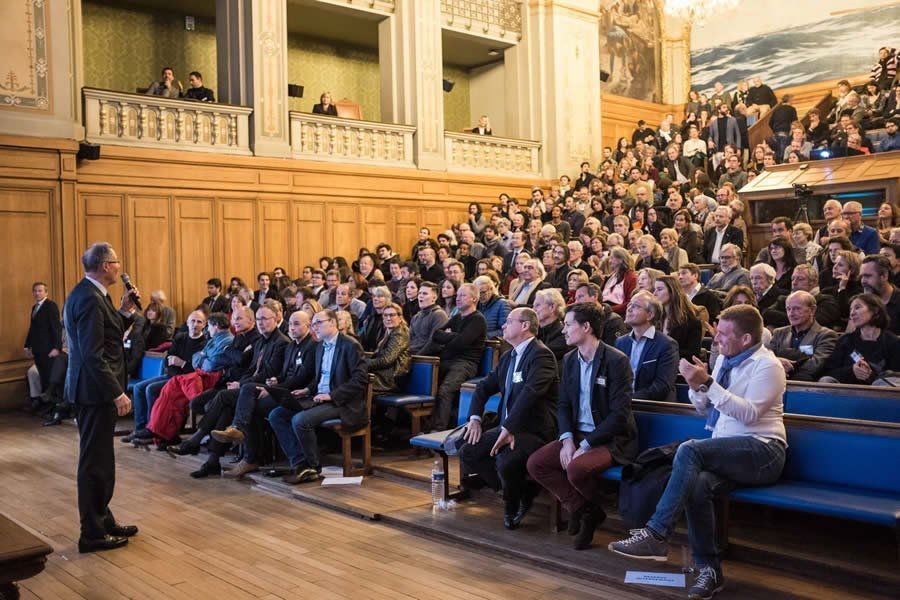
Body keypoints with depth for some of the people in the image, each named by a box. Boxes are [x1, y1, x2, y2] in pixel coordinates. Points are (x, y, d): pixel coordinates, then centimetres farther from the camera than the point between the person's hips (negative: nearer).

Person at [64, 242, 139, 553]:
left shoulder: (89, 293, 12)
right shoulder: (90, 298, -20)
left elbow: (107, 337, 16)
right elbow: (93, 355, -25)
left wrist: (124, 311, 7)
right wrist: (117, 393, -23)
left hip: (96, 388, 10)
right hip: (95, 390, -10)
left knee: (100, 458, 18)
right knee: (95, 461, -1)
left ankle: (102, 520, 30)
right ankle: (92, 533, 9)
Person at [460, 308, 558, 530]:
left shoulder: (541, 355, -15)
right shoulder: (508, 357, 14)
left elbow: (529, 394, -27)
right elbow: (484, 387, 18)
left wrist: (508, 429, -31)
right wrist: (475, 417, 2)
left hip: (534, 430, -9)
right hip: (508, 427, 9)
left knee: (506, 462, -33)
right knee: (467, 453, -3)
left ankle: (513, 507, 0)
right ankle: (516, 490, 10)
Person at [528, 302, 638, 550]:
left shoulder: (616, 360, -14)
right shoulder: (570, 360, 8)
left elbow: (619, 415, -18)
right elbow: (563, 405, 11)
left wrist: (585, 446, -21)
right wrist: (567, 439, -8)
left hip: (611, 439, -7)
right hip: (577, 435, 7)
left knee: (577, 468, -32)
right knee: (535, 464, -11)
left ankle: (593, 510, 2)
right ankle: (581, 509, 2)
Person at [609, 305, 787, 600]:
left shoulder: (767, 365, -7)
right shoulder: (724, 360, 13)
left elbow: (749, 413, -19)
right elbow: (705, 408, 20)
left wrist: (707, 383, -24)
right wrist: (696, 384, -1)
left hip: (762, 452, -6)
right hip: (726, 453, 6)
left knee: (689, 451, -31)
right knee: (697, 484, -28)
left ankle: (656, 535, -28)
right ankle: (709, 569, -13)